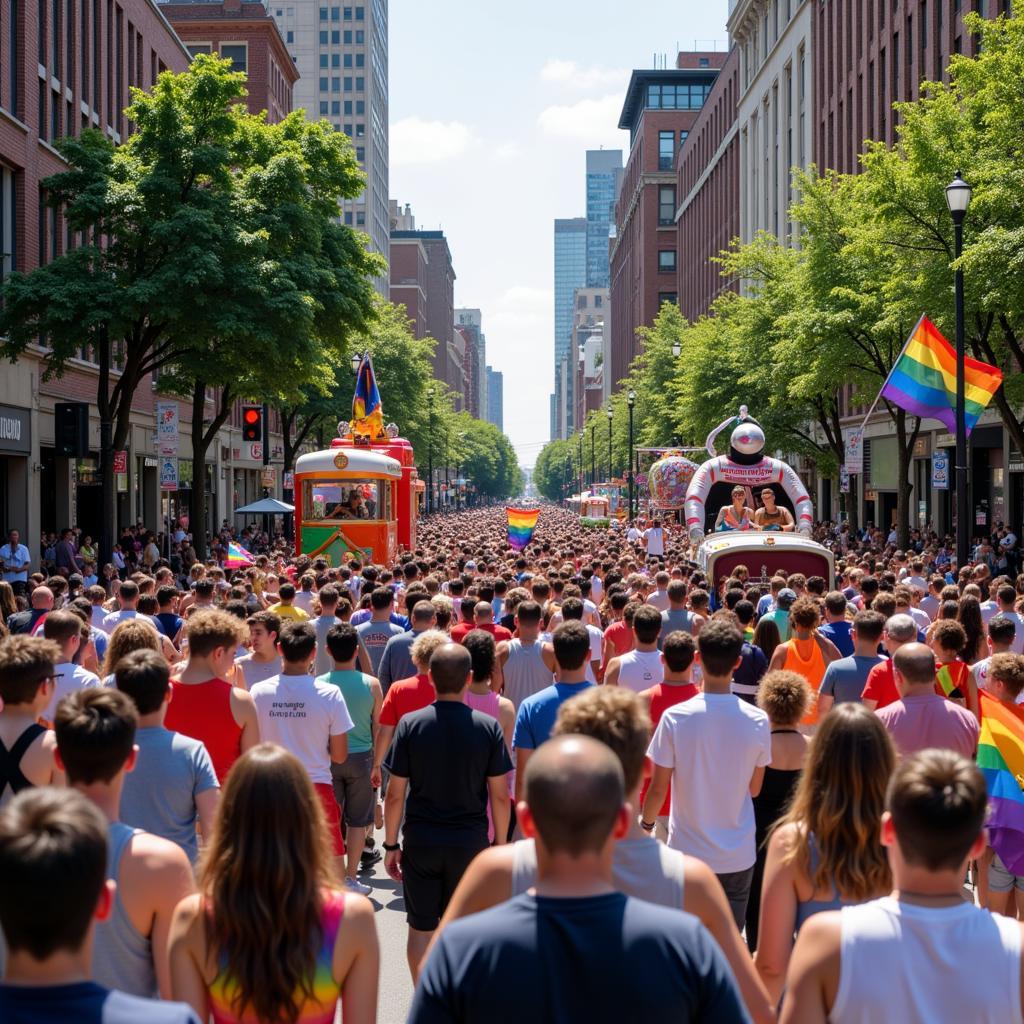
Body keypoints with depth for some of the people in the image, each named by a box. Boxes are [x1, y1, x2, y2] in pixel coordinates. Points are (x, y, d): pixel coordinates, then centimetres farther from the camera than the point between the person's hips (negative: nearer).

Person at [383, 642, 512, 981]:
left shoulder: (411, 724, -8)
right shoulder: (489, 728, -8)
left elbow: (395, 794, -5)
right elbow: (500, 796, -5)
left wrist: (391, 844, 5)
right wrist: (501, 845, 7)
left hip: (420, 842, 0)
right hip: (470, 842, 1)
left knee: (421, 927, 11)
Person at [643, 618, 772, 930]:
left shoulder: (675, 718, -14)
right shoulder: (758, 721, -9)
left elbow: (658, 789, -8)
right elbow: (754, 788, 2)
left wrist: (646, 823, 10)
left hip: (688, 853, -1)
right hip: (738, 857, 1)